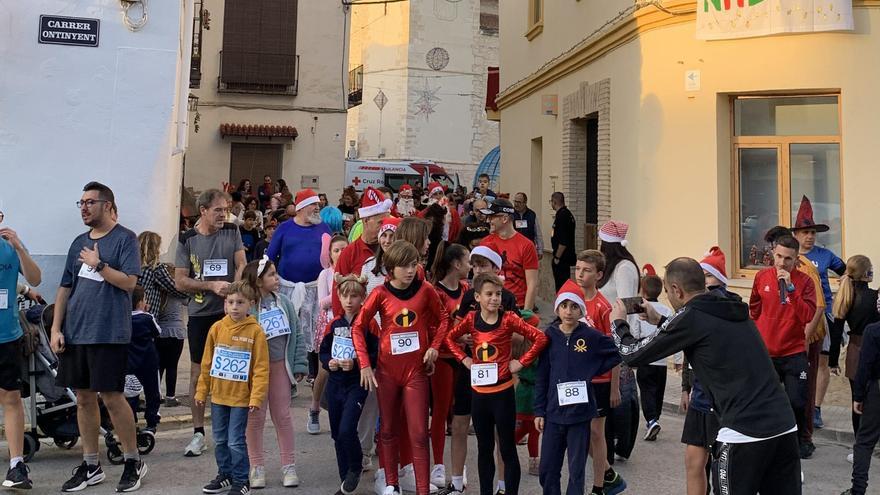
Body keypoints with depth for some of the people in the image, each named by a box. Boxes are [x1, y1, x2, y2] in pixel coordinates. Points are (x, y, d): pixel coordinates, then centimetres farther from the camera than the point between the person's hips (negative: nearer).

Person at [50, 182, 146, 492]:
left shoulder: (125, 239, -3)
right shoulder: (79, 243, 16)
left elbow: (129, 282, -12)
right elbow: (65, 288, 15)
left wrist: (98, 264, -13)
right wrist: (56, 329, 8)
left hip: (109, 334, -6)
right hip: (74, 334, 6)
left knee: (111, 397, -5)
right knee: (84, 398, 10)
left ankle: (134, 462, 10)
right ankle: (90, 466, 20)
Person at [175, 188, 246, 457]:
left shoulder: (232, 232, 4)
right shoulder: (188, 240, 0)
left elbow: (242, 265, 1)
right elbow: (180, 281, -3)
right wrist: (212, 286, -15)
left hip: (229, 311, 0)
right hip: (200, 313, 0)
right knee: (198, 371, 5)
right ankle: (198, 433, 15)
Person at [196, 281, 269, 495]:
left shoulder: (255, 331, -10)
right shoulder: (217, 328, 1)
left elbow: (261, 368, -10)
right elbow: (207, 363, 7)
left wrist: (256, 397, -15)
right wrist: (202, 391, 8)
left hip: (240, 397, -4)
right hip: (218, 396, 4)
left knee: (236, 442, -1)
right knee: (220, 440, 15)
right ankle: (225, 475, 32)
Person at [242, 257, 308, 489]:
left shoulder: (284, 303, 1)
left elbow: (297, 335, 4)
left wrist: (300, 365, 1)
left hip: (280, 367, 4)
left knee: (283, 416, 10)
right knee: (256, 418, 8)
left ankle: (289, 466, 20)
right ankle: (257, 467, 20)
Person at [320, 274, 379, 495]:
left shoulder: (369, 324, -8)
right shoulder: (334, 324, 7)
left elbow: (376, 356, -10)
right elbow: (323, 351, 13)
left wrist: (355, 364, -22)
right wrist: (329, 362, -7)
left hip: (357, 384, -6)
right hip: (335, 383, 6)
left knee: (347, 429, -18)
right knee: (337, 434, 11)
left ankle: (355, 468, 11)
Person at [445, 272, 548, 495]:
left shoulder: (508, 319, -10)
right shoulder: (471, 319, 0)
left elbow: (540, 338, -14)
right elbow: (450, 338, 14)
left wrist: (522, 362, -14)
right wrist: (463, 358, 2)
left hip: (503, 392, -4)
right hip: (478, 392, 4)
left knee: (507, 448, 5)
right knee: (484, 447, 16)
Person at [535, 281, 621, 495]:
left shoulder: (592, 336, -6)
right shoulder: (549, 336, 0)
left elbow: (619, 353, 2)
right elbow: (542, 376, 4)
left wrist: (592, 371, -4)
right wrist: (539, 411, 3)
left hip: (580, 413, -2)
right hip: (553, 413, 2)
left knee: (576, 470, 6)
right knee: (547, 470, 9)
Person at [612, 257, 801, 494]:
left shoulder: (691, 317, -6)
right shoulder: (735, 311, 15)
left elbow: (633, 355, 3)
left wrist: (619, 323, 21)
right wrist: (659, 321, 39)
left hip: (744, 433, -7)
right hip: (785, 427, 7)